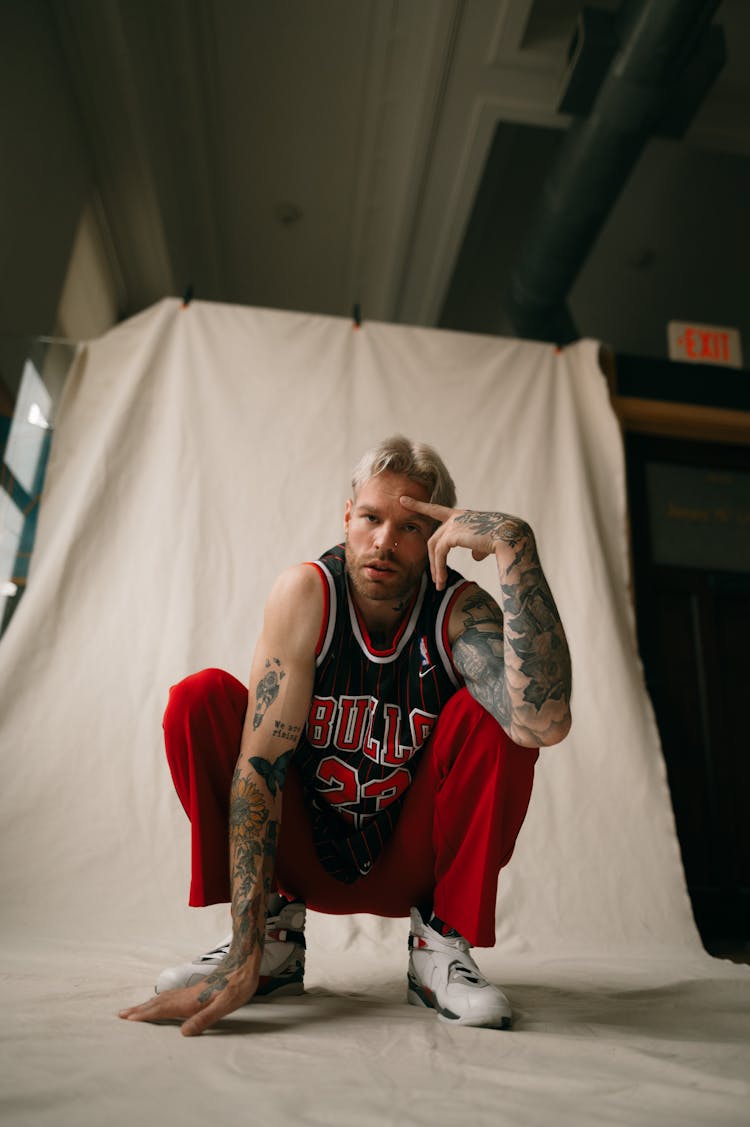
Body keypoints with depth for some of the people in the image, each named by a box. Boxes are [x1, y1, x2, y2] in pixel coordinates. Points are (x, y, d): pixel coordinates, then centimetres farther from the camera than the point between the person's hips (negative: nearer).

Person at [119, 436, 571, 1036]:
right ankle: (272, 937, -5)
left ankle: (440, 942, -8)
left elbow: (545, 725, -40)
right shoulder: (306, 592, -19)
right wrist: (244, 959, -30)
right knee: (201, 699, -19)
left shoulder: (460, 609, -19)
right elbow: (260, 764, -25)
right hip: (302, 854, 1)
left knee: (490, 714, -26)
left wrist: (515, 544, -40)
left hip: (411, 866, 0)